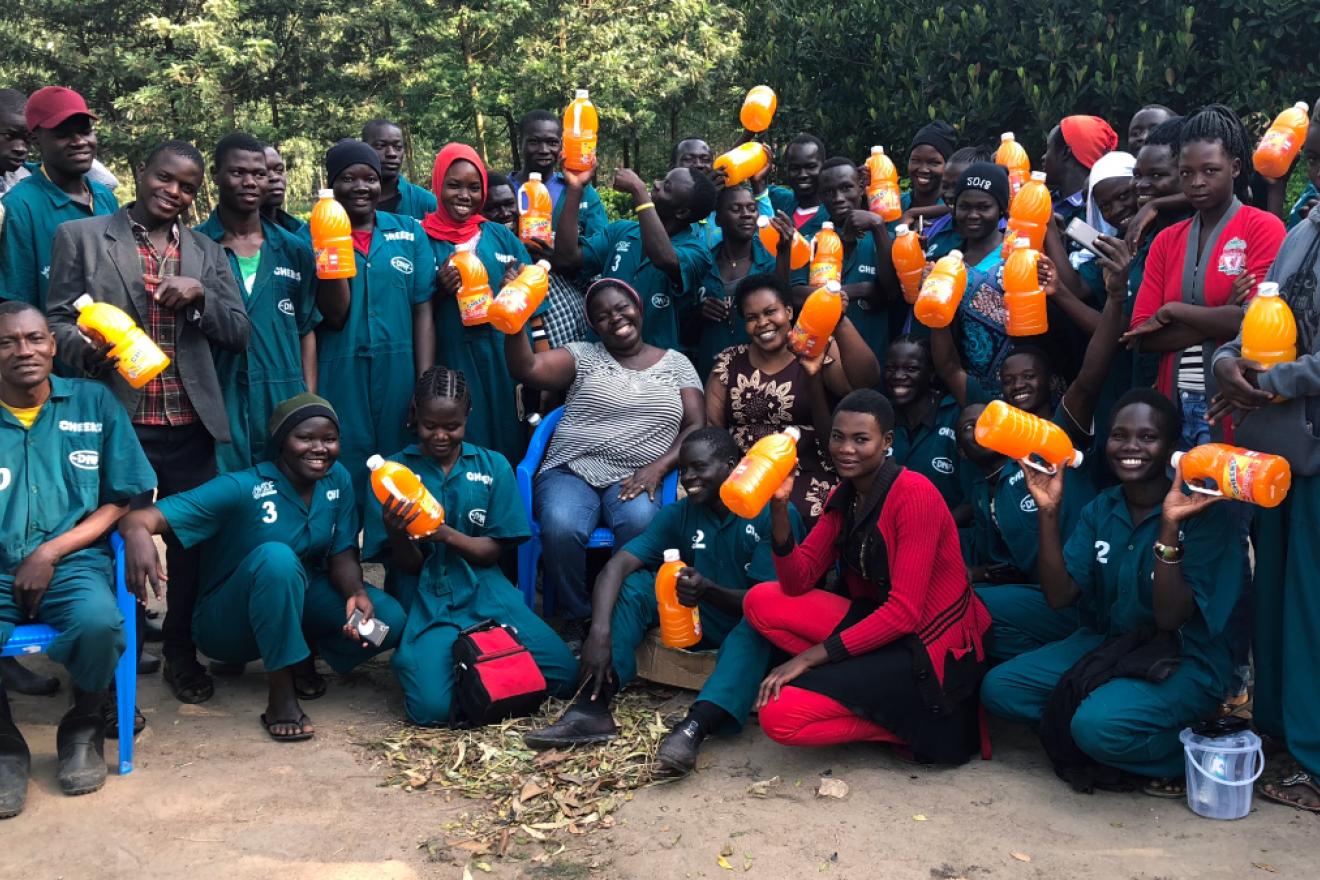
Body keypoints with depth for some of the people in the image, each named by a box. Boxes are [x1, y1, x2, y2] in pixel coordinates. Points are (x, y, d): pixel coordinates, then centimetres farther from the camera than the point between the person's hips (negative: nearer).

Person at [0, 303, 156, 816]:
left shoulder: (94, 403, 8)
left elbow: (121, 502, 7)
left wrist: (50, 552, -6)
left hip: (72, 564, 0)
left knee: (97, 621, -33)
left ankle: (82, 730, -1)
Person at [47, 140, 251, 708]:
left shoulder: (208, 253, 13)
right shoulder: (81, 237, 4)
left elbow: (239, 334, 8)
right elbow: (58, 323, 1)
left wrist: (200, 295, -11)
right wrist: (90, 347, -22)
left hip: (190, 426, 3)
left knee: (191, 541, 9)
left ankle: (181, 654, 27)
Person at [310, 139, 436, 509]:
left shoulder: (409, 231, 6)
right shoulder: (314, 235, 2)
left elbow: (423, 311, 2)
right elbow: (335, 315, -7)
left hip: (399, 374, 1)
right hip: (341, 379, -1)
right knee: (346, 481, 5)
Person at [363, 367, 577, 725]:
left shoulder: (493, 466, 5)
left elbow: (492, 552, 1)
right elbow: (407, 565, 0)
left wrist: (447, 534, -19)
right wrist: (396, 536, -25)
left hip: (482, 591, 2)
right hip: (424, 601, -2)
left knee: (565, 676, -15)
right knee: (432, 707, -27)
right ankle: (413, 658, 7)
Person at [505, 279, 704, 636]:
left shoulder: (676, 363, 13)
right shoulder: (583, 355, 11)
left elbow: (697, 426, 5)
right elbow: (526, 369, -5)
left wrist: (659, 466, -11)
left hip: (635, 478, 0)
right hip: (571, 470, 0)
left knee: (640, 521, -36)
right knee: (561, 526, -33)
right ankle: (577, 619, -8)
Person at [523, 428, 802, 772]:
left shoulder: (774, 514, -15)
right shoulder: (679, 515, -2)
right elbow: (617, 564, -14)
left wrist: (709, 591, -38)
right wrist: (600, 632, -32)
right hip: (701, 626, 5)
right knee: (634, 583, -14)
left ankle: (694, 727, -57)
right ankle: (591, 707, -30)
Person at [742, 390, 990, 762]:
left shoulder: (914, 494, -18)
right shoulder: (842, 497, 5)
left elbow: (905, 613, -21)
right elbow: (797, 584, -1)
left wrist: (810, 656, -19)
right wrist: (779, 507, -15)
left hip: (933, 648, -8)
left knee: (780, 714, -18)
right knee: (760, 601, -4)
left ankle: (917, 723, -2)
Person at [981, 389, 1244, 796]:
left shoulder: (1201, 514, -17)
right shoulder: (1100, 510, 0)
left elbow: (1170, 619, -23)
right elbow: (1059, 597, -8)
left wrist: (1169, 527, -33)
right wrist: (1049, 513, -17)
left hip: (1185, 662, -6)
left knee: (1098, 724, -32)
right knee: (999, 687, -9)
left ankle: (1188, 753, -4)